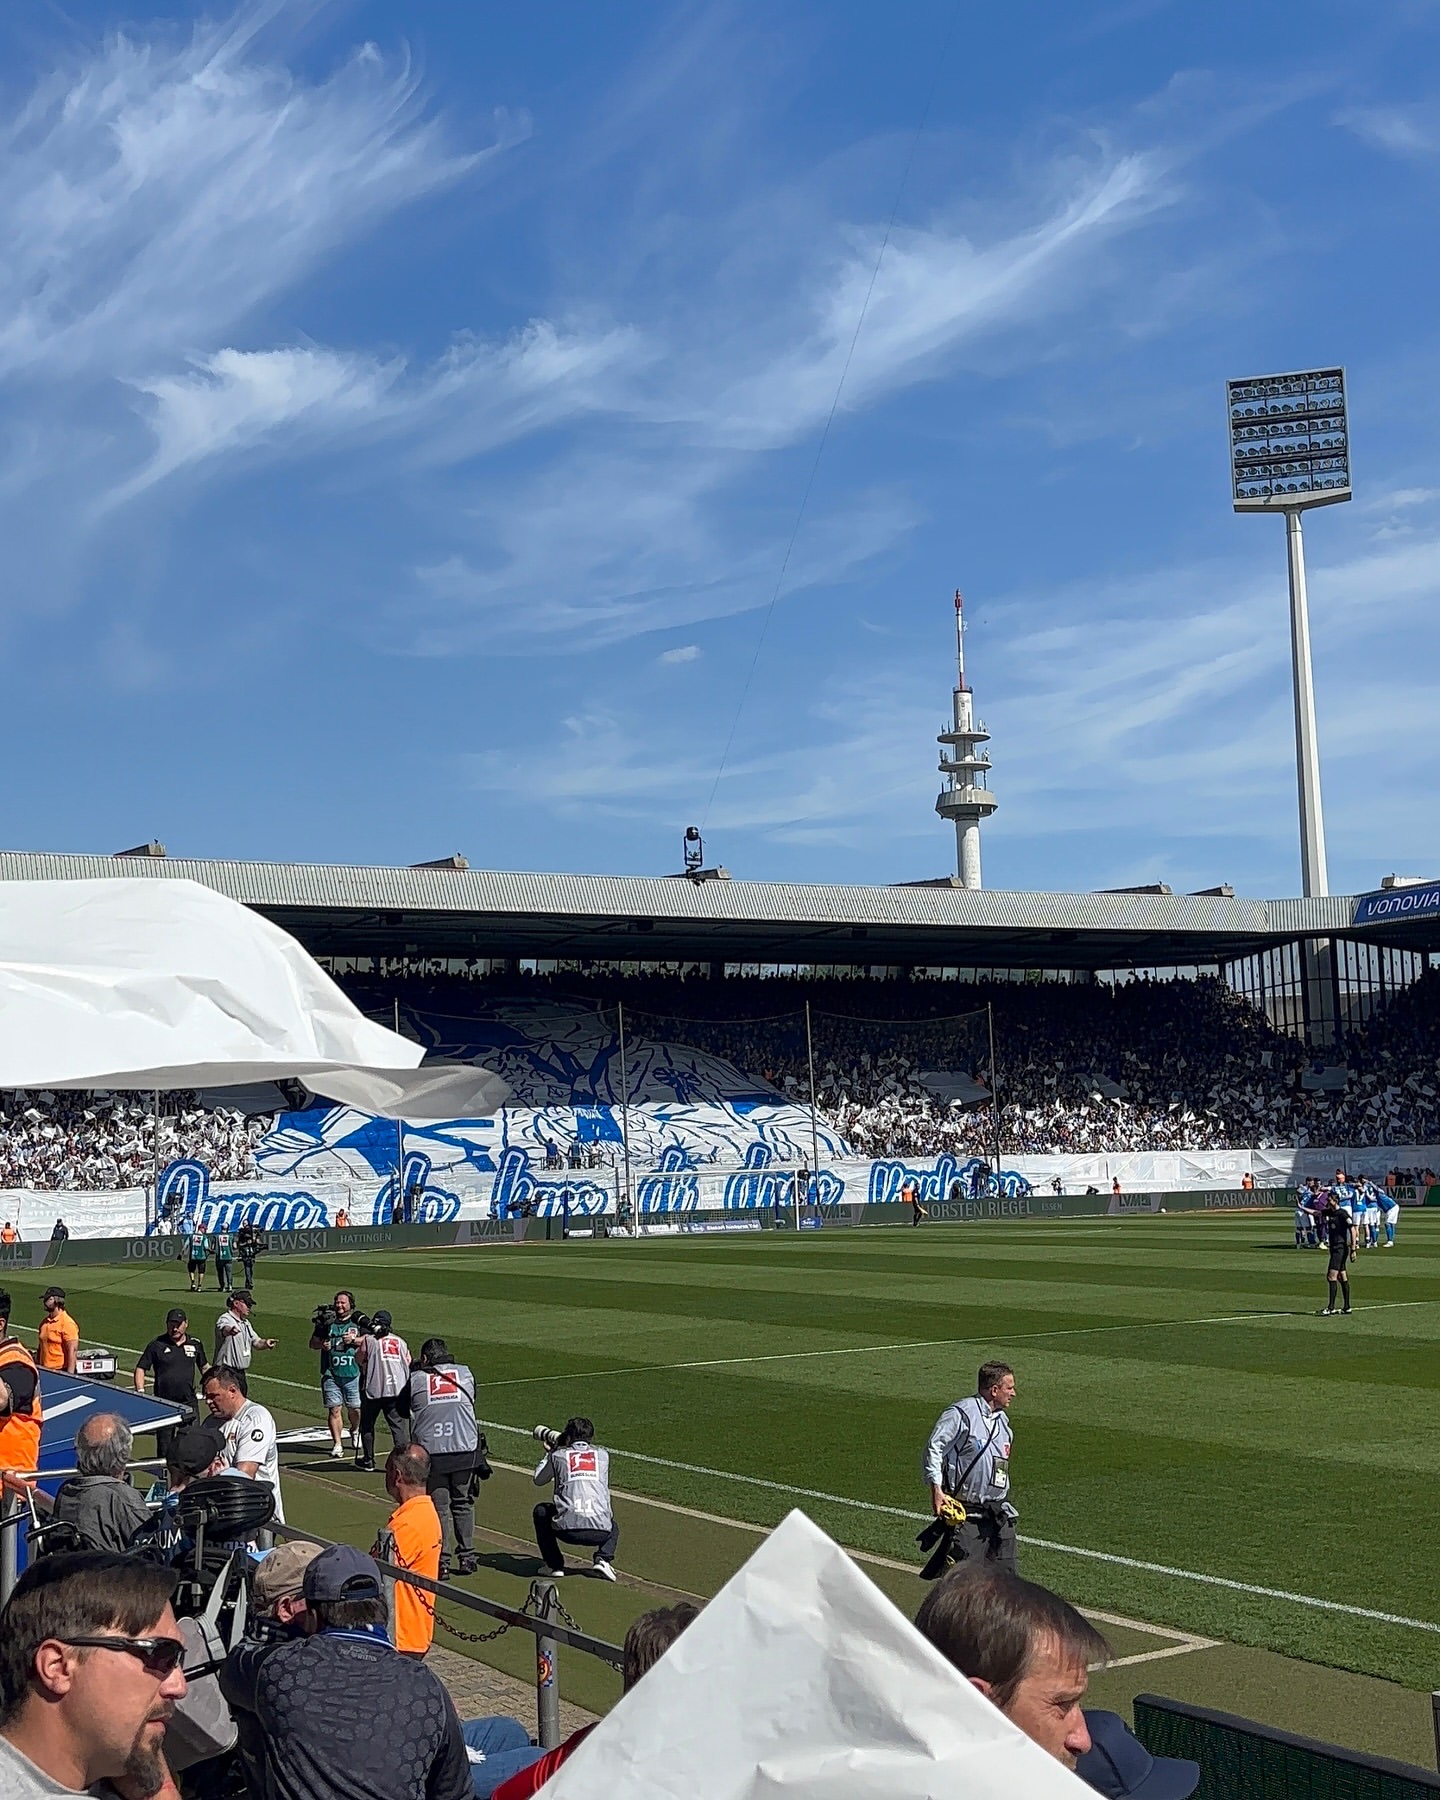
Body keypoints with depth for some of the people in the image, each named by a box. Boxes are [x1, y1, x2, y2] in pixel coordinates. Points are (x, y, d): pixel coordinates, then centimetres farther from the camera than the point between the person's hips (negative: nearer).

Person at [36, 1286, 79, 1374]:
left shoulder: (67, 1323, -11)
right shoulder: (44, 1322, 13)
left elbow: (72, 1351, -16)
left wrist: (70, 1374, -20)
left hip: (61, 1371, -7)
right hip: (45, 1371, 7)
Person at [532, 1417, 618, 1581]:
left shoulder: (558, 1455, 12)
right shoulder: (603, 1455, 17)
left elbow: (538, 1480, 29)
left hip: (567, 1530, -2)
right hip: (600, 1532, 2)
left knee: (541, 1511, 30)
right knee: (613, 1527, 39)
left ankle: (554, 1565, 21)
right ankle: (603, 1558, 9)